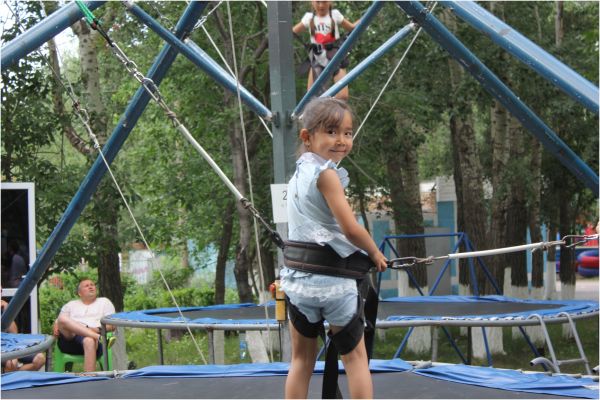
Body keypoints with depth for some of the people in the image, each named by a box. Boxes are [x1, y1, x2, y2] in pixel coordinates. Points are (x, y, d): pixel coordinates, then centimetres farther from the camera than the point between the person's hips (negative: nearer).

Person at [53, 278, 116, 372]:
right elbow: (59, 321, 22)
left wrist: (97, 329, -6)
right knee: (62, 319, -30)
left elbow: (112, 325, 14)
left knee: (89, 341, -41)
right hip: (69, 338, 2)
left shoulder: (104, 302, 25)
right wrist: (56, 328, -2)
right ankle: (98, 337, -40)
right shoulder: (70, 305, 32)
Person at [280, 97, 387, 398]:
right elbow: (350, 229, -17)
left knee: (302, 358, 13)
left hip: (297, 278, 7)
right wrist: (375, 253, -1)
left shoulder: (298, 174, 13)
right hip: (332, 279, -7)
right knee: (355, 355, 4)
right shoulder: (327, 173, -13)